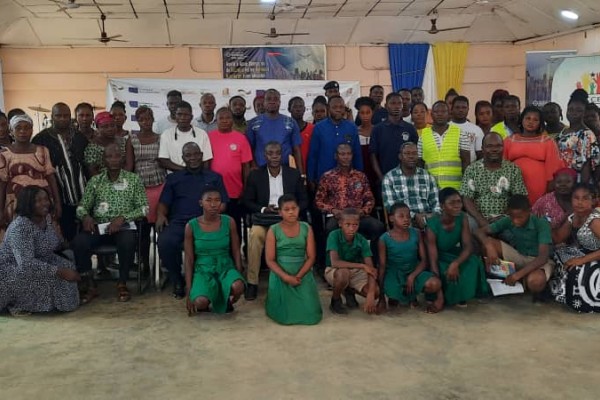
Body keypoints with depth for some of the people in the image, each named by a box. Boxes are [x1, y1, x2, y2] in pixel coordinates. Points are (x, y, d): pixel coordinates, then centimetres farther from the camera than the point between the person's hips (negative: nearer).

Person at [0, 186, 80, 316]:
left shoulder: (47, 217, -4)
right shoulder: (20, 226, -29)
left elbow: (55, 245, 13)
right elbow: (26, 263, -36)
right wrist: (59, 271, -35)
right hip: (10, 268, -8)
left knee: (68, 267, -9)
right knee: (50, 276, -27)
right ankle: (16, 303, -7)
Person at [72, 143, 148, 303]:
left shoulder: (133, 179, 5)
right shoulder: (95, 180, 11)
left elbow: (144, 208, 0)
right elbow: (82, 207, 12)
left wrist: (123, 217, -16)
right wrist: (85, 216, -13)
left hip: (123, 227, -2)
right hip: (98, 227, 2)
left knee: (128, 242, -36)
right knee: (78, 242, -27)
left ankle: (122, 284, -13)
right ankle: (90, 286, -10)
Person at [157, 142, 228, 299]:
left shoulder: (214, 177, 23)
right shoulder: (173, 178, 25)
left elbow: (222, 203, 13)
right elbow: (163, 203, 18)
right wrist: (161, 215, -5)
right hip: (178, 222, 1)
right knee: (165, 242, -32)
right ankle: (177, 281, -9)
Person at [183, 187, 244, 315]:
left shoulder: (229, 222, -5)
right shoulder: (191, 226, -8)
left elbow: (236, 253, 3)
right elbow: (189, 260, -4)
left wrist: (239, 276, -5)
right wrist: (188, 291, -6)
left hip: (225, 268, 1)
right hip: (203, 270, -1)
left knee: (238, 287, -34)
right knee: (200, 303, -31)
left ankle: (226, 302, 4)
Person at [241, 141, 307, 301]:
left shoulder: (294, 174, 11)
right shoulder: (255, 175, 9)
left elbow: (304, 201, 12)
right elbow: (246, 201, 8)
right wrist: (263, 209, -11)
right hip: (262, 220, 0)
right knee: (255, 235, -34)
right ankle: (252, 282, -24)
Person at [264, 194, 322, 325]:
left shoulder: (306, 228, 2)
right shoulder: (273, 230, -4)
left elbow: (311, 257, -2)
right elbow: (270, 260, -6)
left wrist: (298, 276, -15)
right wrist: (286, 277, -18)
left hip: (303, 275, 2)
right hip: (280, 276, -2)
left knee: (310, 316, -9)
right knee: (285, 317, -10)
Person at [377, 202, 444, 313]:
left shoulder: (416, 234, -3)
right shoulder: (385, 239, -9)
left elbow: (424, 260, -2)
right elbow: (382, 267, -6)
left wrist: (412, 276, -21)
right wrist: (381, 297, -6)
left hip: (414, 271, 2)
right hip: (394, 272, -2)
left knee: (435, 284, -27)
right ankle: (394, 297, 6)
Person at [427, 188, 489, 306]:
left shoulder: (462, 218, -18)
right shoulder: (433, 225, -30)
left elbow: (468, 246, -23)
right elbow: (433, 259, -30)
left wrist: (455, 263, -43)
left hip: (454, 253, 4)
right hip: (439, 257, -3)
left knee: (472, 262, -26)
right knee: (445, 272, -34)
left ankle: (461, 295, -6)